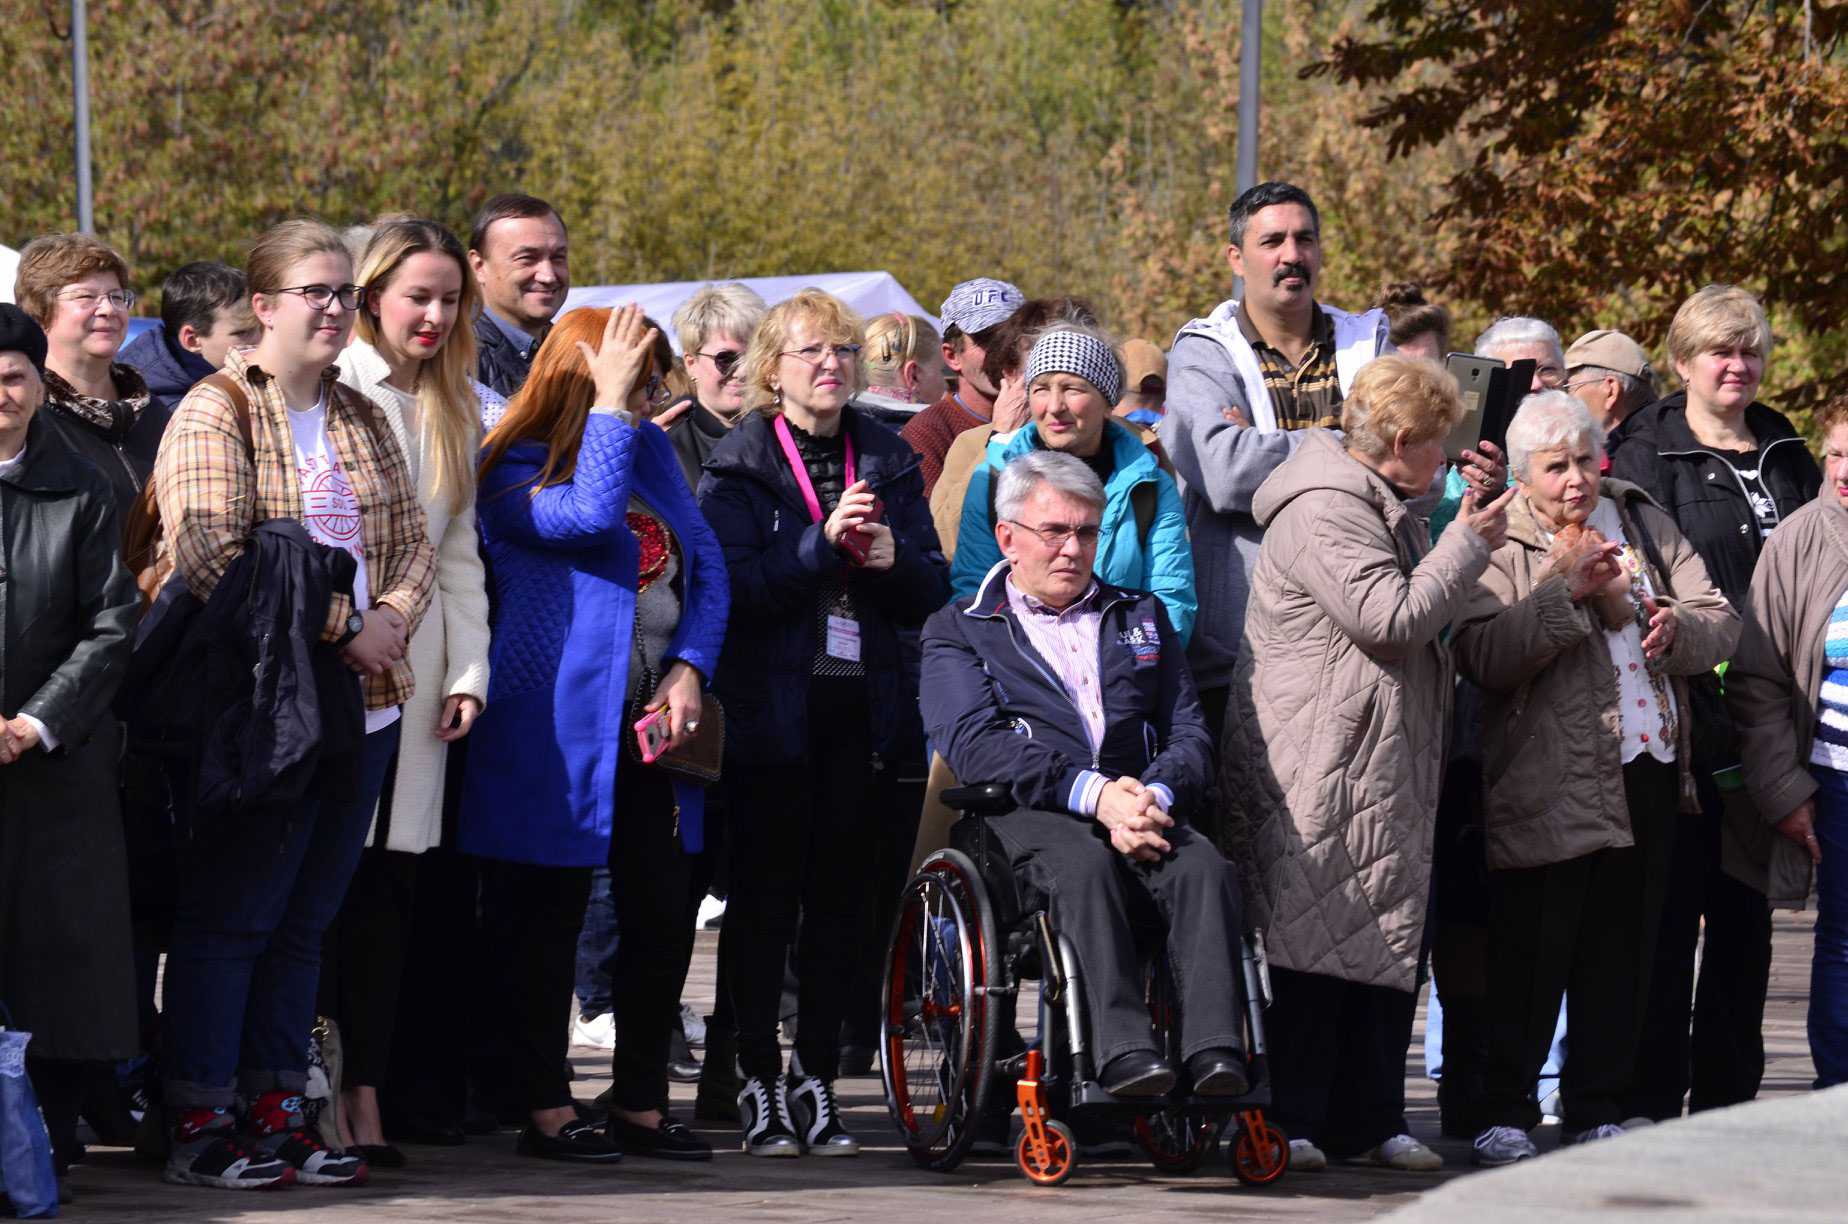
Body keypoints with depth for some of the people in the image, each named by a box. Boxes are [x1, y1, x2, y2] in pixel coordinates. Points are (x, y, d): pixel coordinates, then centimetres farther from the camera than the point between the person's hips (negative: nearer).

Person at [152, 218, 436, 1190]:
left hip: (358, 705, 7)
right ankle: (198, 1126, 1)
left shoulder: (362, 422, 17)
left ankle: (274, 1113, 15)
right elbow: (211, 562, -16)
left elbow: (415, 548, 16)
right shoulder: (215, 415, -6)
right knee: (228, 918, -3)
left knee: (301, 922, 10)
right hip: (255, 706, -7)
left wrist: (392, 616, -6)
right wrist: (339, 627, -16)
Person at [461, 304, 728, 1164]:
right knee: (549, 915, 1)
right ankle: (547, 1111, 7)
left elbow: (705, 566, 11)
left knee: (663, 914, 7)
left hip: (655, 726, 7)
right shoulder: (516, 472, -9)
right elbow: (588, 515, -29)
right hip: (560, 728, -7)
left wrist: (690, 666, -4)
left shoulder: (651, 450, 11)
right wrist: (607, 406, -21)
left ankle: (641, 1104, 17)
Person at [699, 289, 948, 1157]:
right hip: (769, 707, -4)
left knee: (840, 899, 6)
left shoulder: (888, 462, 11)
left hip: (860, 708, 4)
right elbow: (732, 586, -13)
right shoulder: (738, 466, -1)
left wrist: (895, 559, -11)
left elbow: (932, 595, 9)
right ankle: (759, 1084, 4)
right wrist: (822, 540, -23)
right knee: (763, 898, -1)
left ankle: (817, 1081, 13)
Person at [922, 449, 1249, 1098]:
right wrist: (1090, 793, -18)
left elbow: (1189, 735, 16)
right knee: (1086, 865, -38)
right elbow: (974, 744, -4)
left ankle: (1216, 1055, -43)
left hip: (1141, 804, 3)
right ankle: (1122, 1051, -48)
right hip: (1023, 814, -3)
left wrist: (1154, 796, -10)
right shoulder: (958, 630, 14)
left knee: (1204, 868, -31)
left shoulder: (1143, 617, 27)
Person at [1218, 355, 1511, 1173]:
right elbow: (1392, 618, -21)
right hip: (1315, 768, -11)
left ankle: (1370, 1121, 13)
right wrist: (1468, 545, -11)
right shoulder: (1321, 514, -15)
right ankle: (1289, 1119, -5)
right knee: (1306, 938, -8)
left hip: (1385, 764, 11)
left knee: (1387, 943, 9)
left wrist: (1466, 537, 15)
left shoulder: (1384, 510, 21)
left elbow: (1422, 612, 27)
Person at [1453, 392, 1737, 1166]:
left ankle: (1598, 1110, 17)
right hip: (1548, 783, -5)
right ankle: (1504, 1112, 4)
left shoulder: (1643, 523, 12)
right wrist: (1568, 590, -21)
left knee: (1621, 953, 9)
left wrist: (1677, 628, -12)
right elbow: (1483, 654, -17)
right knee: (1531, 950, -5)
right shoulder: (1500, 545, -3)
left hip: (1649, 773, 5)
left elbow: (1722, 626, 9)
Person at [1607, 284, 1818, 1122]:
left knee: (1747, 909, 8)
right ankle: (1652, 1098, 0)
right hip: (1686, 715, -5)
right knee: (1672, 907, -4)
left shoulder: (1788, 455, 17)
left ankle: (1728, 1095, 14)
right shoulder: (1649, 455, 0)